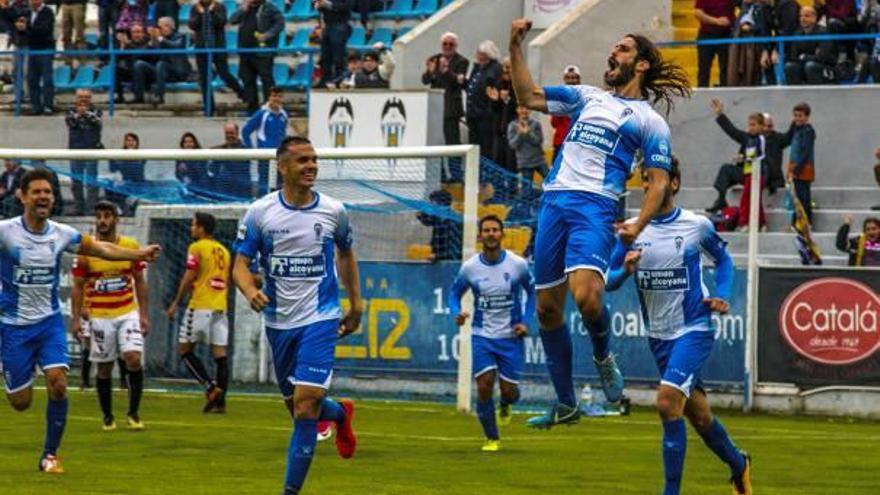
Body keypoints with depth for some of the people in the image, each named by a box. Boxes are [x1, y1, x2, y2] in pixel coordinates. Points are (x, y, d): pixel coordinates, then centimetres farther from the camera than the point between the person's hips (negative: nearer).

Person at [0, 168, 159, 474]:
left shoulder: (61, 234, 0)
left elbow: (100, 248, 14)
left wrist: (138, 254, 9)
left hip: (49, 322, 3)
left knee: (58, 383, -17)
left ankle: (49, 455, -3)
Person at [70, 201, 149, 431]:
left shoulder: (132, 246, 1)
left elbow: (140, 282, 7)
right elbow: (77, 286, 1)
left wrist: (144, 314, 2)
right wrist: (76, 319, -5)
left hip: (128, 313, 0)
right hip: (100, 316, 0)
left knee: (134, 358, -15)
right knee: (104, 368, 4)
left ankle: (134, 412, -1)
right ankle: (108, 417, 18)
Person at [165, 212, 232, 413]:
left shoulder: (197, 248, -5)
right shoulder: (223, 251, 16)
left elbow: (189, 278, -9)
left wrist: (175, 303, -3)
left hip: (200, 306, -6)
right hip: (220, 307, 6)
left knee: (185, 349, 3)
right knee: (220, 355, 2)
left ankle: (210, 387, -10)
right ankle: (220, 400, -3)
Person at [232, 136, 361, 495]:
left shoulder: (333, 211, -1)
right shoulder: (259, 212, -4)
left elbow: (345, 253, 17)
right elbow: (241, 263, -3)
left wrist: (356, 305, 17)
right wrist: (250, 291, -24)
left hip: (320, 319, -2)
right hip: (279, 321, 2)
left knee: (306, 406, -16)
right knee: (297, 407, 14)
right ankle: (340, 413, 48)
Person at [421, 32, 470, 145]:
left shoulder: (461, 61, -2)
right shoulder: (434, 59, 12)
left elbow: (458, 81, -14)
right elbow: (425, 80, 6)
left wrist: (446, 71, -29)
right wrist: (429, 72, -15)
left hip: (450, 107, -5)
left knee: (452, 140, -7)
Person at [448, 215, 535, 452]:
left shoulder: (518, 264, -8)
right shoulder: (469, 267, -6)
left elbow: (532, 291, 8)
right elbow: (455, 293, 8)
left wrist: (526, 321, -4)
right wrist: (457, 313, -13)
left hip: (511, 337, 0)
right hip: (482, 336, 0)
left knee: (509, 391, 0)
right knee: (484, 386, -12)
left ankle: (505, 405, 40)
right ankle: (492, 439, 6)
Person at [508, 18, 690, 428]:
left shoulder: (649, 120, 8)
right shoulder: (587, 97, 23)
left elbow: (658, 180, 3)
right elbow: (529, 97, 22)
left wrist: (639, 225, -12)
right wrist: (516, 50, 12)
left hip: (595, 207, -5)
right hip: (554, 202, 5)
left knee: (586, 296, -27)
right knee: (547, 308, 4)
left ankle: (603, 356, 6)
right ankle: (565, 404, 15)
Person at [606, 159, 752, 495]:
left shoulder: (698, 225, -6)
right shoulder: (631, 230, -1)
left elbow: (723, 259, 12)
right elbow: (609, 281, 1)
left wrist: (722, 296, -3)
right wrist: (625, 271, -21)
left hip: (694, 329, -4)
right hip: (658, 335, 4)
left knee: (668, 402, -22)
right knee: (698, 415, 13)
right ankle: (738, 465, 39)